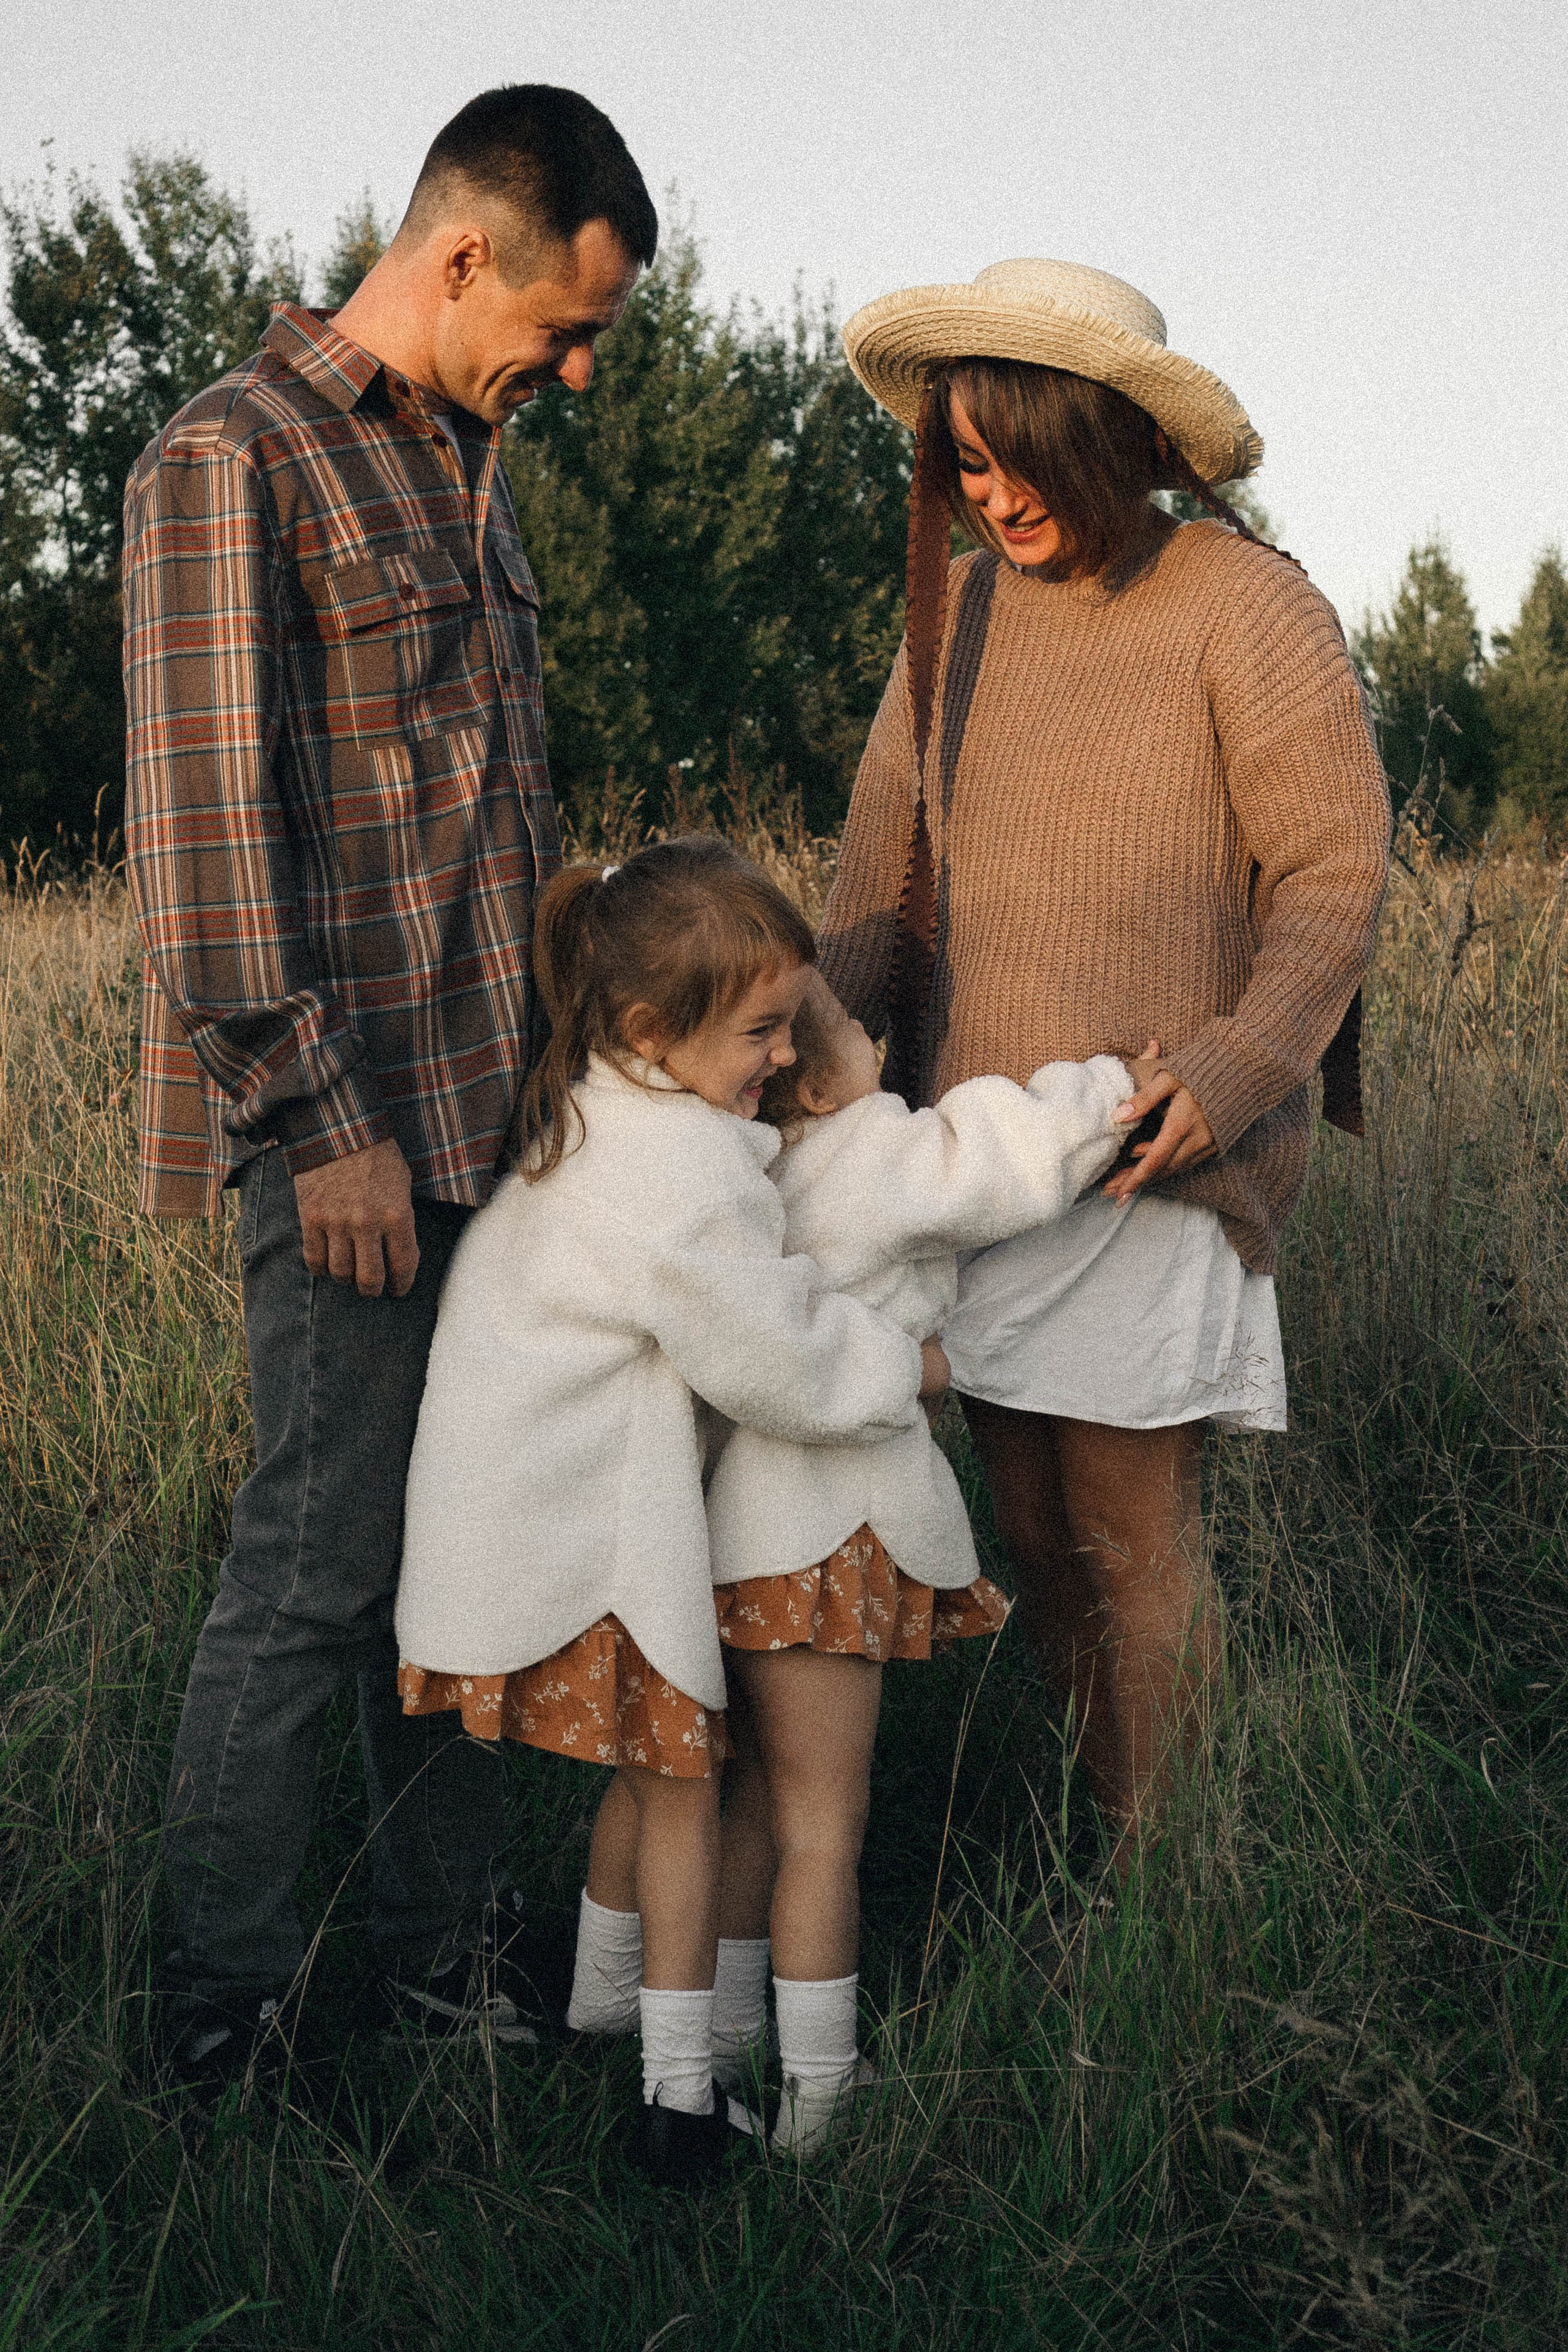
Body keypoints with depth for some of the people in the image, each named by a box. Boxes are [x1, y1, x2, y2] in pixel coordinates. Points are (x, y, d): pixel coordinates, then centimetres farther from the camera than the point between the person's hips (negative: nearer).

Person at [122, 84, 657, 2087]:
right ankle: (219, 2031, 9)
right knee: (320, 1565, -4)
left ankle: (444, 1961, 23)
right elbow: (200, 826, -15)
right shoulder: (232, 461, -9)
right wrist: (320, 1124, -17)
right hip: (347, 1132, -8)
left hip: (495, 1114, 8)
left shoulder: (469, 471, 19)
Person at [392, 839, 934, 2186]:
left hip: (539, 1491, 10)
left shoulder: (595, 1114, 4)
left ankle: (601, 1995, 38)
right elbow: (778, 1361, -21)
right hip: (586, 1520, -10)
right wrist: (902, 1368, -5)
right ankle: (679, 2091, 9)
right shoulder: (681, 1175, -27)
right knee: (677, 1769, 0)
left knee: (651, 1756, 21)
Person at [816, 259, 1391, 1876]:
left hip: (1152, 1148, -6)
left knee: (1131, 1533, -4)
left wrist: (1236, 1063, -22)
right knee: (1032, 1527, 9)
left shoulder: (1248, 610, -7)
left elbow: (1336, 874, -7)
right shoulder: (960, 609, 11)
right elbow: (889, 856, 12)